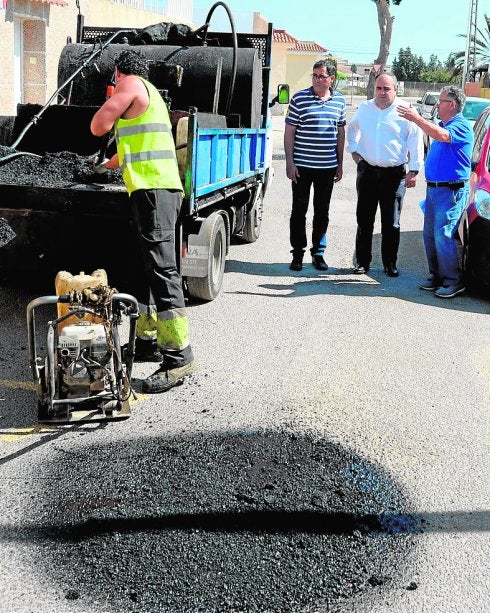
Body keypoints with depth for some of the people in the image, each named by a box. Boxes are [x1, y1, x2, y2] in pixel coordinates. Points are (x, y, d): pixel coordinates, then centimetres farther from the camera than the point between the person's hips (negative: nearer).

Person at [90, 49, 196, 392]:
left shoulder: (131, 84, 1)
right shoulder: (150, 94, 29)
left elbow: (98, 127, -3)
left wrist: (113, 104, 19)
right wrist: (106, 166, 60)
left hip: (153, 190, -10)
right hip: (162, 188, 10)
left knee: (162, 269, -15)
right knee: (147, 268, 15)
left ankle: (179, 357, -18)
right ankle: (148, 340, 22)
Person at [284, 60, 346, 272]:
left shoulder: (339, 100, 8)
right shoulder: (299, 98, -3)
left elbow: (341, 133, 14)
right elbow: (289, 131, -3)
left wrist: (340, 164, 13)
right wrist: (290, 162, -9)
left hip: (328, 167, 3)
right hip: (302, 166, -3)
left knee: (322, 211, 10)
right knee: (299, 209, 4)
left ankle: (318, 252, 20)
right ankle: (298, 253, 14)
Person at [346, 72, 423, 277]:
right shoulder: (364, 108, 8)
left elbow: (416, 142, -3)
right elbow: (351, 129, 27)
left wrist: (413, 171, -7)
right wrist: (353, 150, 16)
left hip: (394, 174, -3)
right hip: (367, 172, 3)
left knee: (391, 223, 3)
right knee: (364, 220, 7)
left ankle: (390, 264, 13)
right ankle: (362, 262, 16)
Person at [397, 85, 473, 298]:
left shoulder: (461, 126, -12)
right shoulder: (442, 125, 17)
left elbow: (442, 136, -31)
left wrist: (416, 118, -29)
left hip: (451, 191, -9)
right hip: (433, 189, 9)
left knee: (443, 236, -10)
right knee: (430, 235, 11)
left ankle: (453, 281, -2)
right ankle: (436, 276, 21)